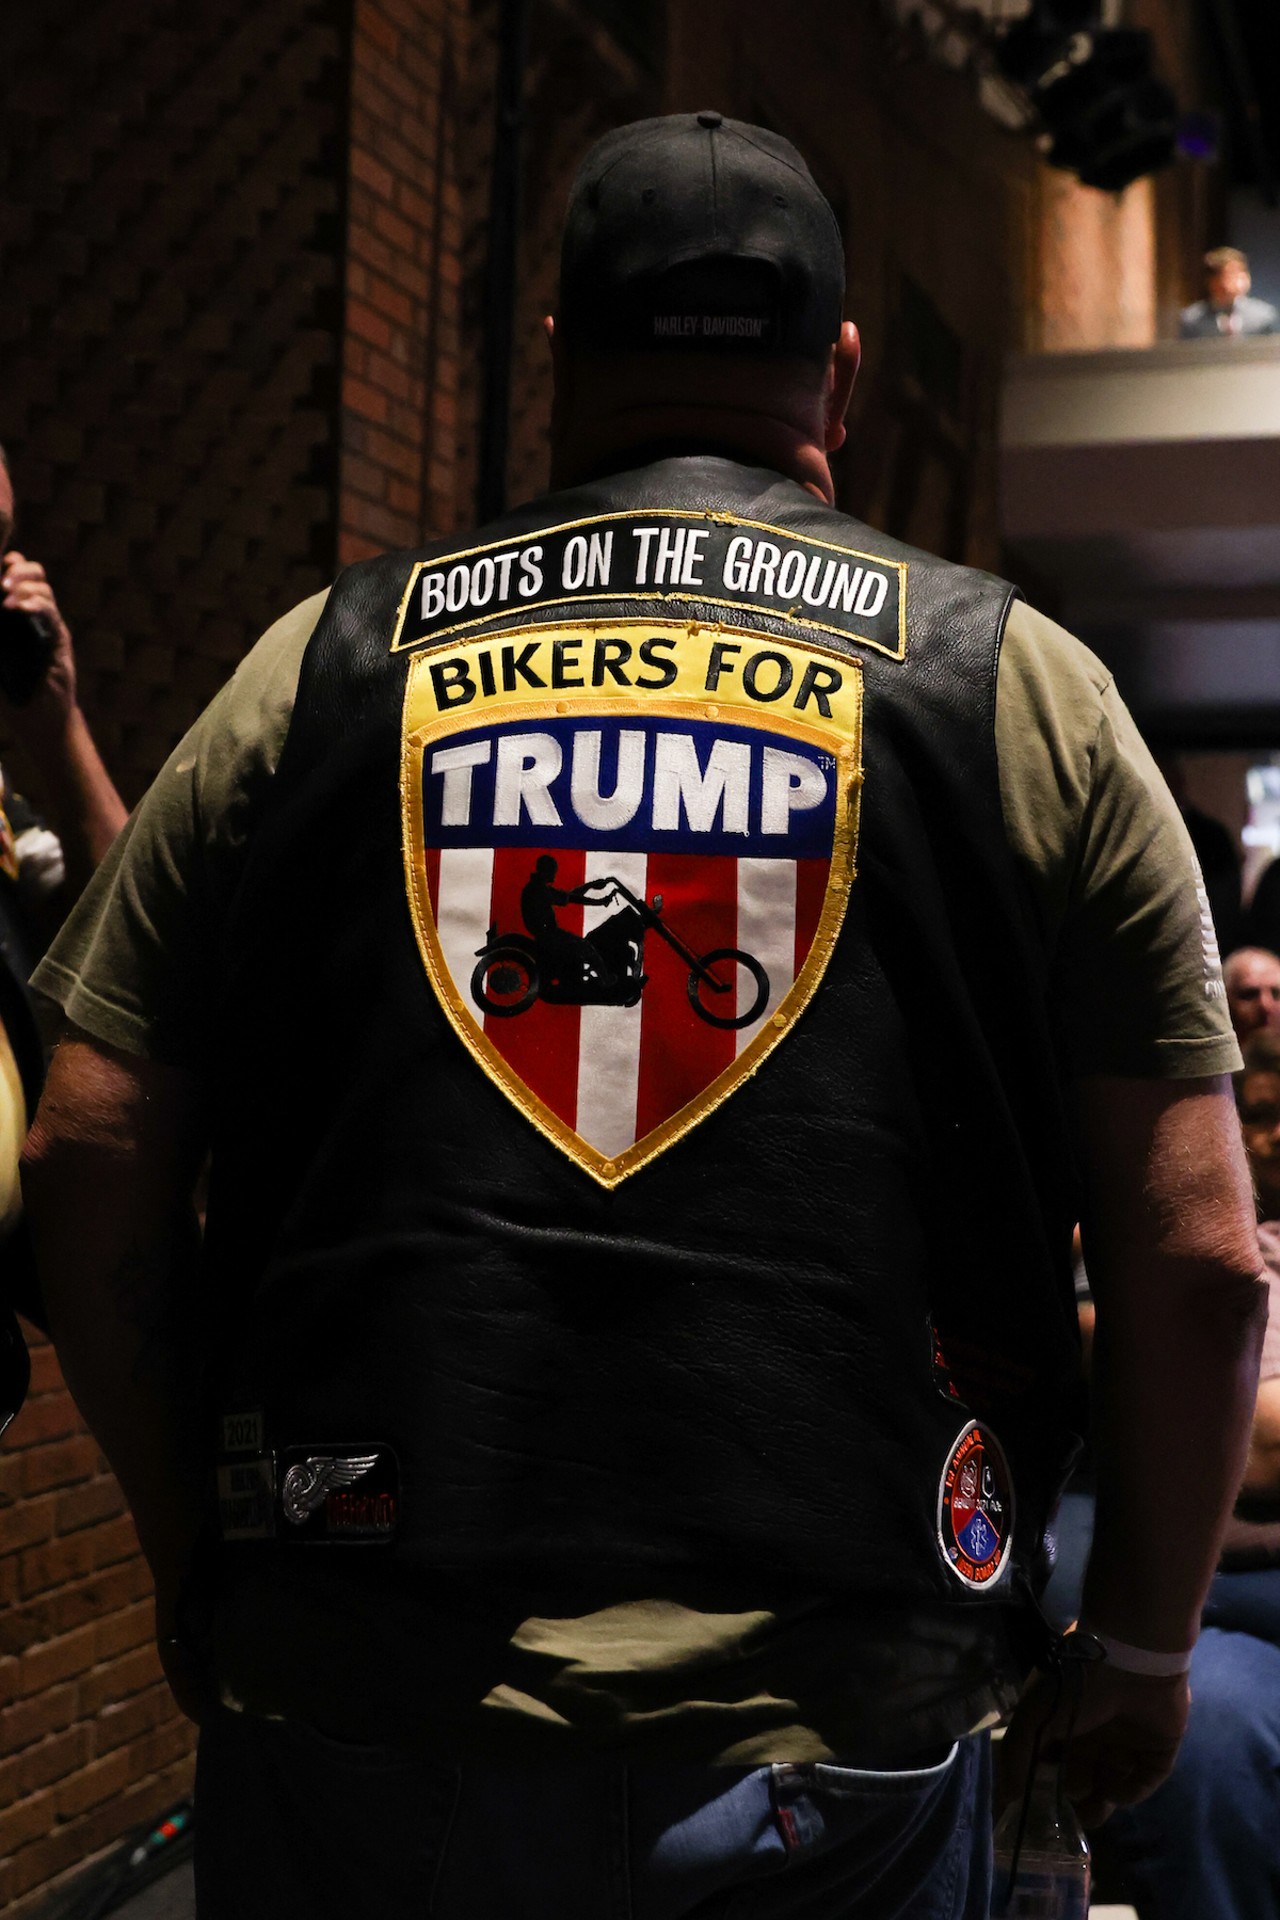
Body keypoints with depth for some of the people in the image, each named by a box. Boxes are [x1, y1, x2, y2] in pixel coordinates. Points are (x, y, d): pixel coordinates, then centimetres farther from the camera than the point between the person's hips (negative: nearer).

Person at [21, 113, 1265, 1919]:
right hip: (836, 1738, 0)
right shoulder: (1020, 683, 1)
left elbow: (90, 1174, 3)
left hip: (353, 1708, 1)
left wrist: (195, 1551, 16)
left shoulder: (328, 659, 4)